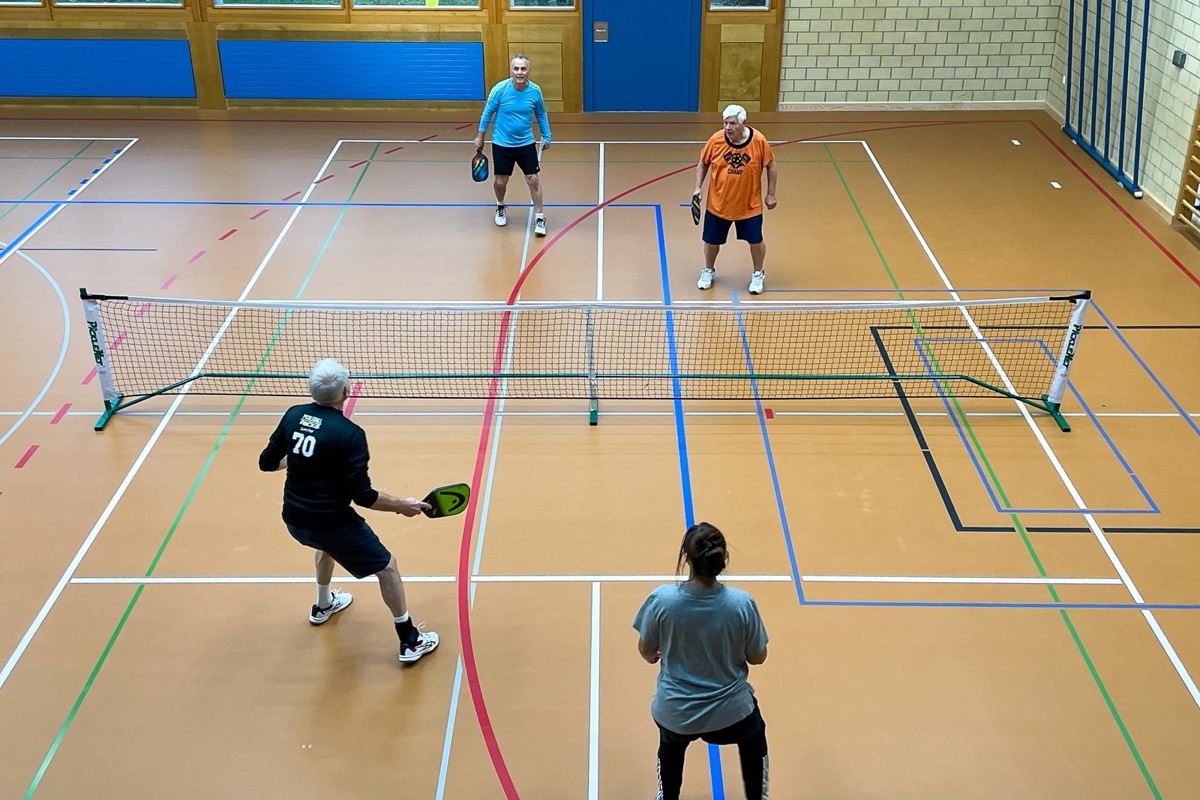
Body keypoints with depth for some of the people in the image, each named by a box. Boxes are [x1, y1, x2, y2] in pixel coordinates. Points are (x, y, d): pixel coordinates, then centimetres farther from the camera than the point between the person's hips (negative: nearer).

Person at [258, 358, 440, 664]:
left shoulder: (293, 415, -5)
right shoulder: (350, 434, -22)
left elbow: (267, 462, 6)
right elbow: (363, 496, -21)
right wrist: (402, 505, -7)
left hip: (294, 520, 7)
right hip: (331, 522, -7)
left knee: (327, 544, 40)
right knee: (386, 566, 10)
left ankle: (324, 605, 61)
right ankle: (410, 641, 17)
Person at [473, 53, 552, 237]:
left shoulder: (535, 91, -10)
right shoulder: (500, 89, -16)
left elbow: (541, 115, 7)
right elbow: (487, 113, -2)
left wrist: (546, 137, 8)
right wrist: (480, 137, 3)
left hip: (526, 143, 1)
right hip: (502, 144, -1)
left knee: (533, 180, -6)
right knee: (500, 182, 7)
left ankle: (539, 218, 7)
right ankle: (500, 207, 39)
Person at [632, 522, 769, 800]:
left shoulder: (662, 599, -20)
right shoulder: (742, 603, -20)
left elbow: (646, 651, -4)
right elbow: (757, 657, -4)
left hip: (675, 714, 1)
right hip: (731, 714, 0)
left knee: (671, 744, 38)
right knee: (754, 736, 37)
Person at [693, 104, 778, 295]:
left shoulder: (759, 141, -17)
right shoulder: (715, 140, -15)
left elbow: (771, 167, -4)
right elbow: (703, 163, 2)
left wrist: (771, 194, -2)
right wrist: (698, 187, -6)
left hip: (750, 205, -1)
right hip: (718, 204, 1)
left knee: (756, 240, 9)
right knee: (712, 241, 12)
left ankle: (758, 274, 34)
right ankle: (708, 271, 40)